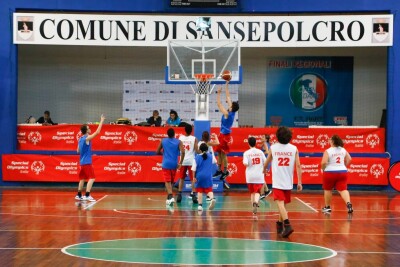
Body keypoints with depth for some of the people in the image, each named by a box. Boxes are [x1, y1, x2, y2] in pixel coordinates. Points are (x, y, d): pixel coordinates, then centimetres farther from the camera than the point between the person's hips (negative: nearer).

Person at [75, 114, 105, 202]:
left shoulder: (80, 139, 11)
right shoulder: (87, 138, -14)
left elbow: (78, 151, 18)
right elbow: (97, 132, -19)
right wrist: (102, 121, -14)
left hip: (82, 162, 9)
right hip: (87, 162, -9)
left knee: (82, 178, 17)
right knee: (91, 178, -11)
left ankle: (79, 195, 22)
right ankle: (87, 195, -20)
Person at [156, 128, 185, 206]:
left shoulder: (163, 141, 3)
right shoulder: (178, 142, 0)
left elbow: (157, 152, 8)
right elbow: (183, 152, -14)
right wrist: (180, 163, -9)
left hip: (166, 164, -1)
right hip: (174, 164, 1)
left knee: (167, 181, -3)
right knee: (171, 181, 19)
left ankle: (170, 197, -24)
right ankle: (169, 198, 27)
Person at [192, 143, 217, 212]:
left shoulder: (197, 157, -2)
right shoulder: (211, 156, 3)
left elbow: (194, 169, -3)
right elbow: (215, 161, 26)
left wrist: (194, 177, 6)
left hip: (199, 176, -1)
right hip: (208, 176, 1)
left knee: (199, 191, 11)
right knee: (209, 190, 2)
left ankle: (200, 205, 8)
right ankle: (212, 198, -28)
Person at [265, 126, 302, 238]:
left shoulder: (273, 147, 0)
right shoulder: (294, 148, 1)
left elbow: (267, 161, 17)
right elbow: (298, 166, -4)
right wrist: (299, 182, -1)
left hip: (277, 182, -3)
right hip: (288, 182, 3)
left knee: (280, 203, -11)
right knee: (283, 204, 19)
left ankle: (287, 225, -30)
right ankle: (280, 225, 34)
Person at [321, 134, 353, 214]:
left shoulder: (328, 151, -13)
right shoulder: (343, 150, 5)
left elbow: (324, 162, -21)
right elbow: (349, 159, 9)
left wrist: (323, 169, -2)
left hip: (330, 172, -4)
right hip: (342, 172, 4)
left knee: (327, 189, 16)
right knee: (343, 189, -2)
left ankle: (327, 207, 26)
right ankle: (348, 203, -26)